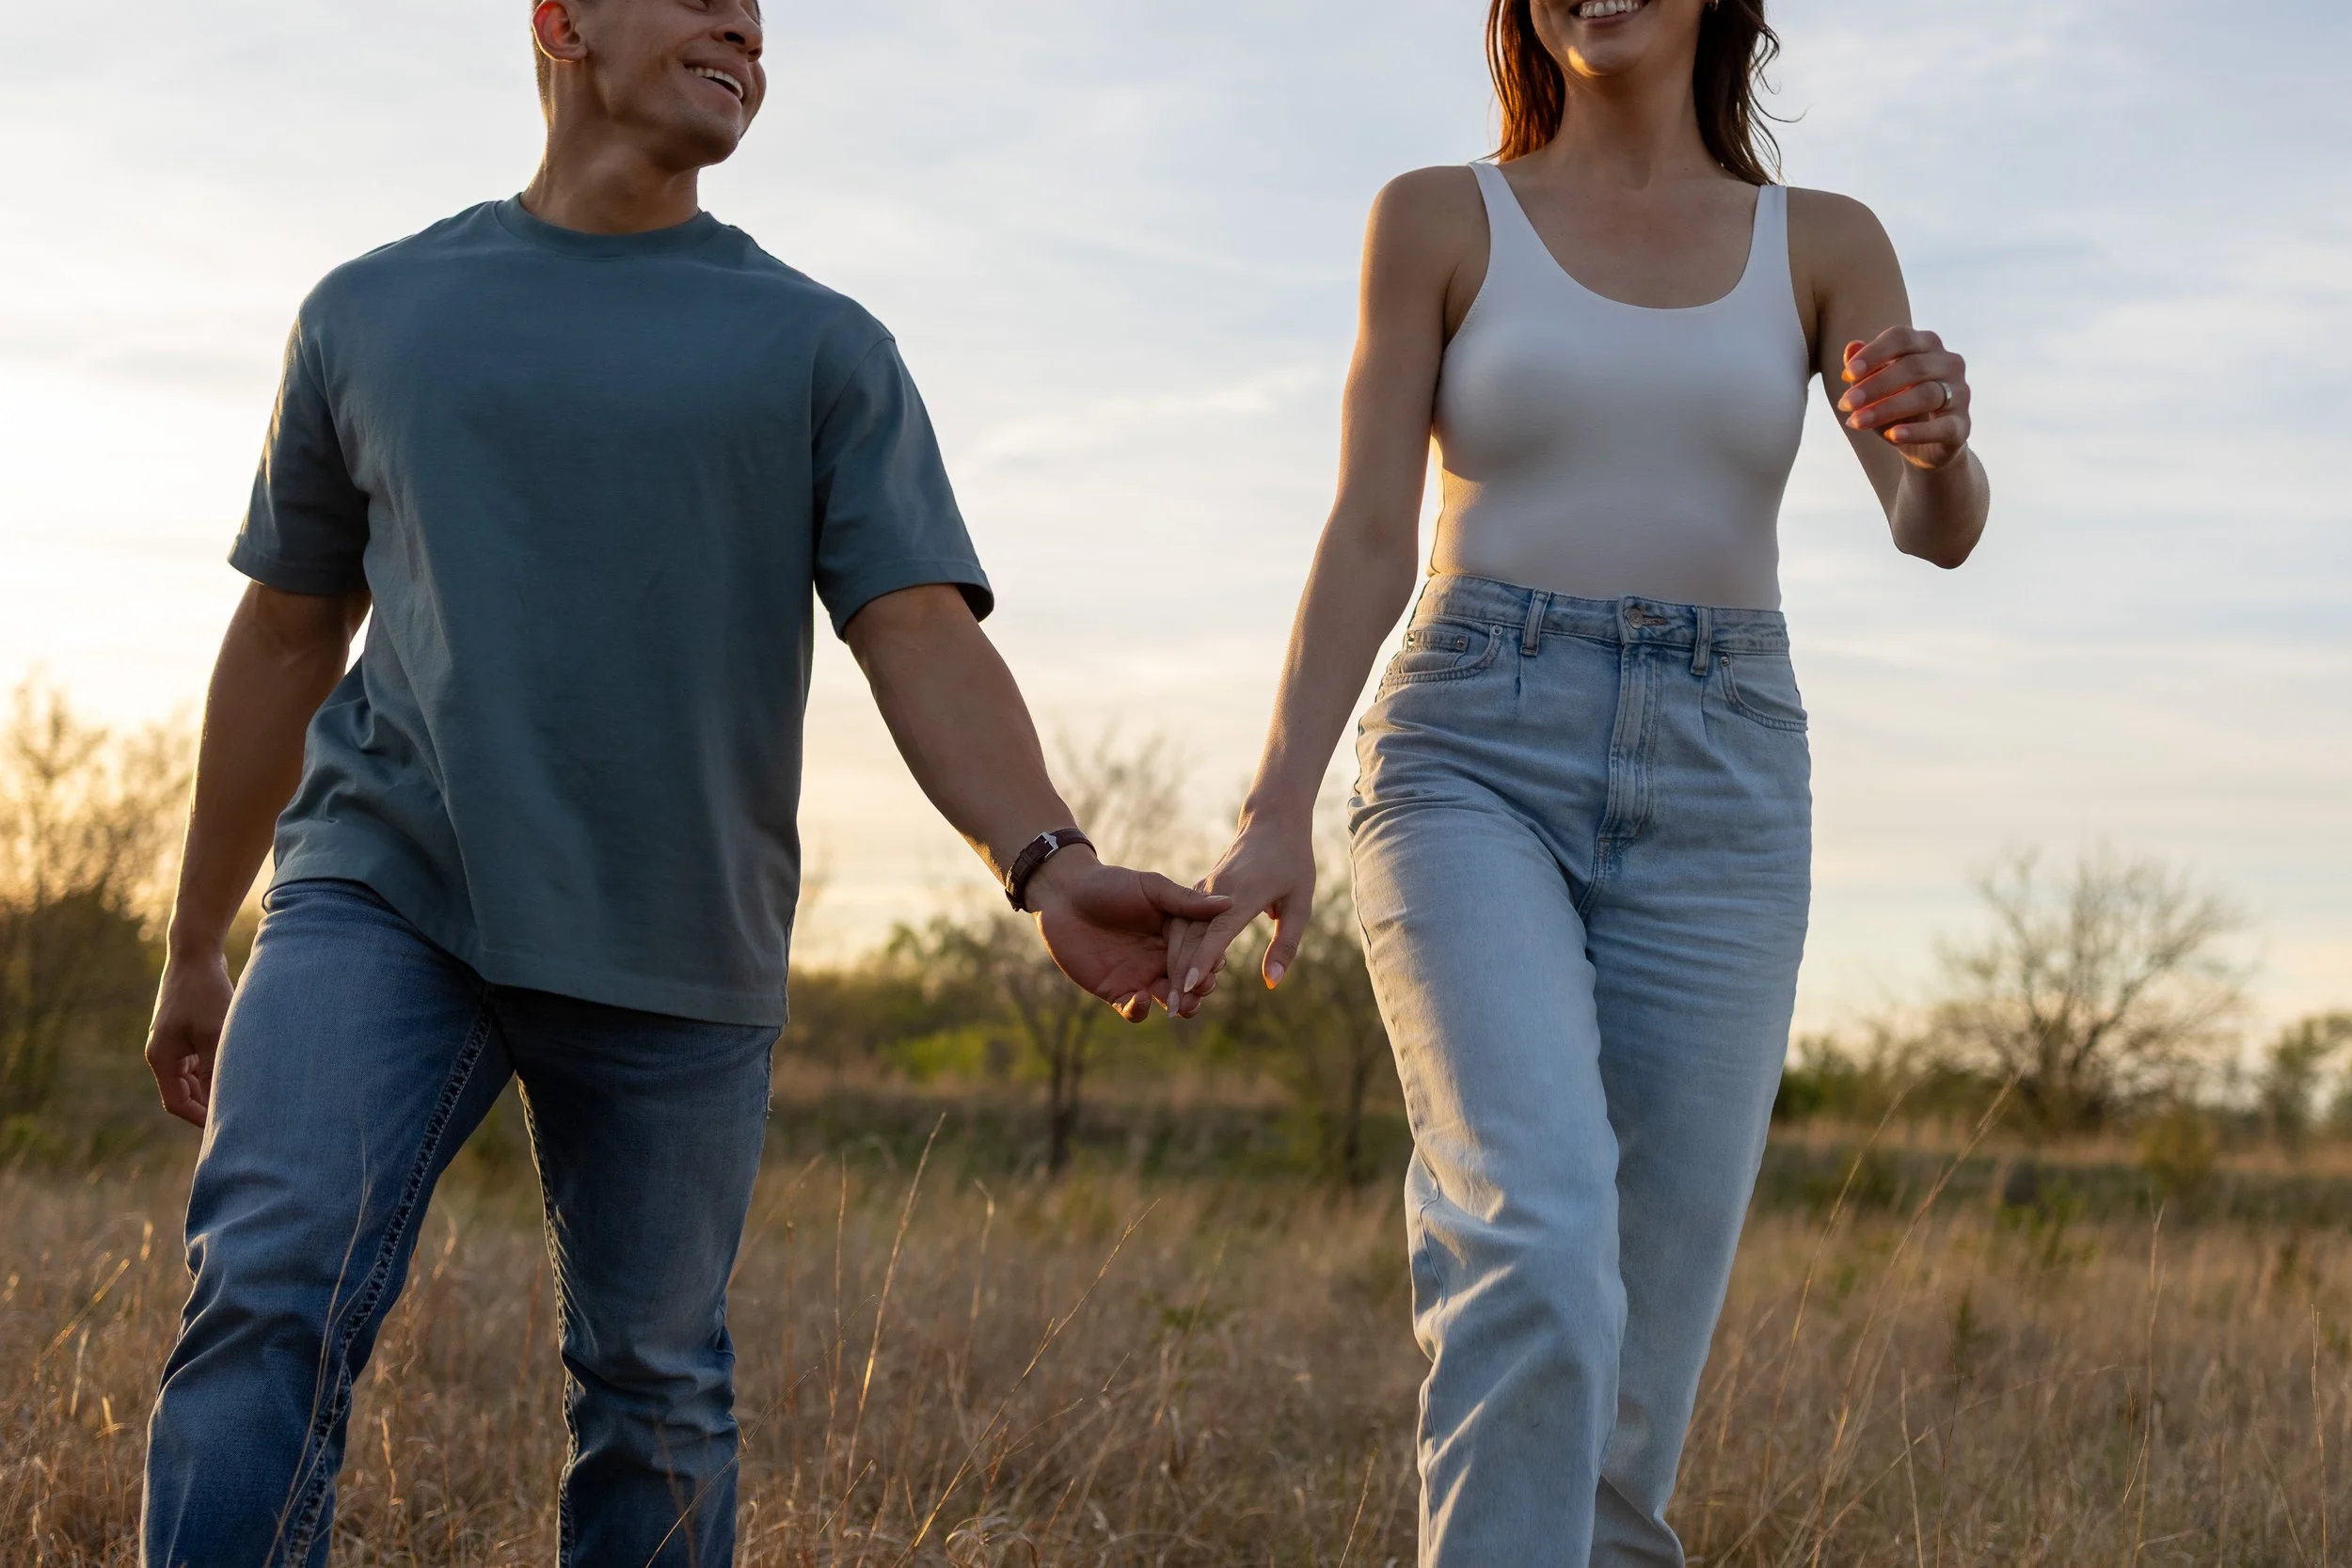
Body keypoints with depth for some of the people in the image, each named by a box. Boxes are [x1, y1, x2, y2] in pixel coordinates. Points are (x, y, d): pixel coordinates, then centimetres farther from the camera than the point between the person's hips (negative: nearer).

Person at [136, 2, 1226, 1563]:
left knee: (656, 1382, 7)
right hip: (385, 895, 0)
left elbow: (923, 637, -4)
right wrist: (195, 949, 21)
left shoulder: (820, 348, 7)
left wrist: (1050, 864, -23)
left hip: (677, 958, 0)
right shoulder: (372, 312, 12)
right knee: (274, 1298, -19)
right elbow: (285, 640, 18)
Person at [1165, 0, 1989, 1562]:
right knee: (1542, 1249, -28)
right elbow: (1368, 539, -1)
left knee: (1632, 1375, 1)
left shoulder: (1826, 245, 10)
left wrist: (1939, 436, -28)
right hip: (1478, 763, -2)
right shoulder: (1439, 220, 6)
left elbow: (1939, 528, -3)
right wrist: (1276, 817, -13)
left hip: (1717, 801, 2)